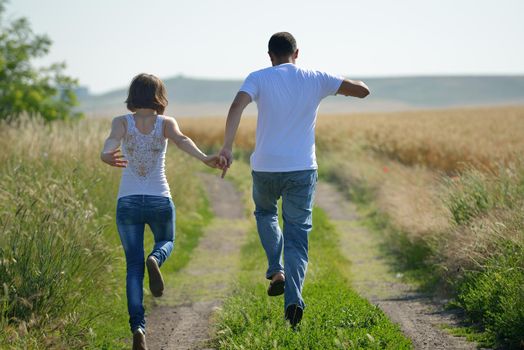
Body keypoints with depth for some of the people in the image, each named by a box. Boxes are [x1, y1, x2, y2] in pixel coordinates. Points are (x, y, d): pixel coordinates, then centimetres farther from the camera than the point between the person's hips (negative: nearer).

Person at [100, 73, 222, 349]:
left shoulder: (122, 122, 1)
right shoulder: (165, 122, 1)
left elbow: (113, 140, -22)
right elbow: (181, 140, -21)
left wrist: (107, 156, -44)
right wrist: (204, 159, -37)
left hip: (128, 202, 0)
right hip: (160, 201, 0)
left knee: (134, 268, 8)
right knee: (166, 242, 30)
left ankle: (138, 327, -11)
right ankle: (155, 260, -7)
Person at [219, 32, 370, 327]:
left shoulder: (259, 78, -3)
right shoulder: (316, 80, 2)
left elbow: (237, 106, -20)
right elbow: (363, 90, 2)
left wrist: (227, 147, -23)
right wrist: (341, 88, 23)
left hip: (265, 168, 0)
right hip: (302, 170, 0)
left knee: (265, 214, 30)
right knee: (297, 237, 6)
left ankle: (276, 271, 12)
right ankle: (293, 299, -13)